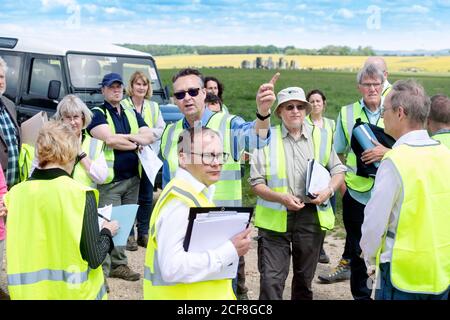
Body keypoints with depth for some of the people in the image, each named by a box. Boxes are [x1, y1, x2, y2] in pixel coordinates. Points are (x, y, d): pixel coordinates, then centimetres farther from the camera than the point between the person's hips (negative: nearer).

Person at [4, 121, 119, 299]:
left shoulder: (16, 193, -6)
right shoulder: (80, 194, -17)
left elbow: (18, 252, 3)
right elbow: (94, 258, -15)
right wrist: (107, 232, 2)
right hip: (75, 292, -3)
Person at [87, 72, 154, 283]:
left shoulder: (132, 114, 16)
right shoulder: (98, 114, -3)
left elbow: (149, 137, 4)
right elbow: (109, 139, -19)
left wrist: (126, 137, -14)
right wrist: (135, 143, -6)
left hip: (132, 178, 6)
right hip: (109, 181, -6)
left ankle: (119, 265, 23)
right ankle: (101, 270, 1)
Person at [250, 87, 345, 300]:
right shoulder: (267, 138, -2)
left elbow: (338, 170, 14)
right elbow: (256, 183, -3)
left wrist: (329, 190, -7)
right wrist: (281, 197, -19)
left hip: (311, 216, 3)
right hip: (275, 218, -3)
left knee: (305, 278, 17)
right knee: (271, 279, -7)